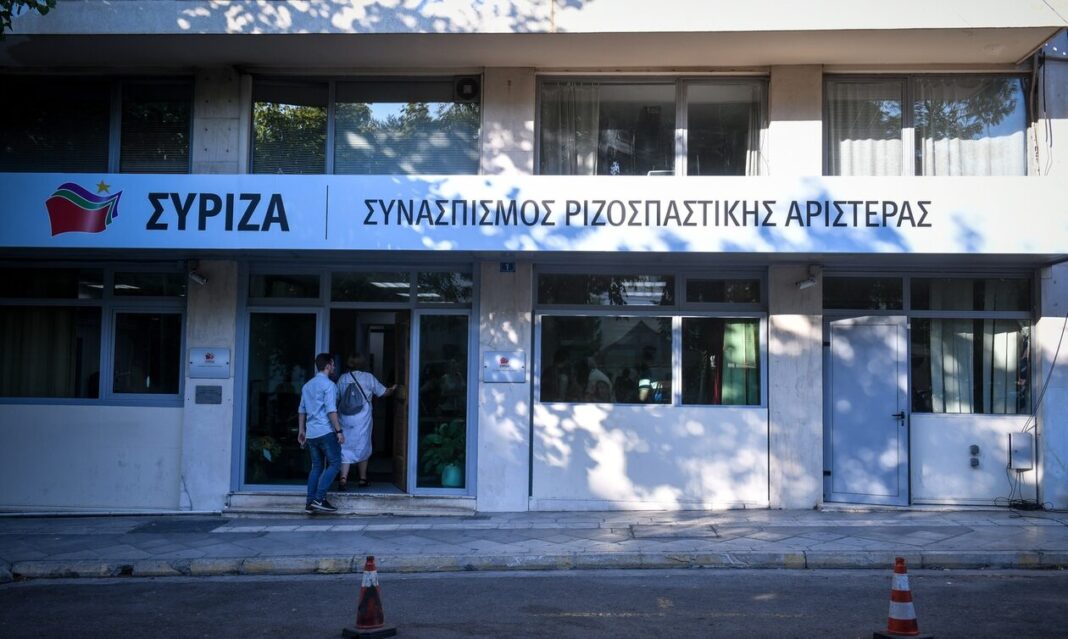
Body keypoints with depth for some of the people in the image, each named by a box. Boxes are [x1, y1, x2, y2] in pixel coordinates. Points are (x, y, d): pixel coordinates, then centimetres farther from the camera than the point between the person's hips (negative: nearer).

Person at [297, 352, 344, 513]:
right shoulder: (328, 385, -8)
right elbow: (331, 410, -16)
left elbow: (301, 410, 20)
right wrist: (339, 431, -15)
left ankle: (310, 503, 7)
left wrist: (301, 430, 25)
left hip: (311, 433, 8)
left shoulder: (307, 385, 17)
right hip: (326, 432, -8)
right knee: (334, 464, -2)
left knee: (316, 466, 12)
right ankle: (319, 499, -12)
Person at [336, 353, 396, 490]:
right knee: (363, 448, 13)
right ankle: (362, 479, 21)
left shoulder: (342, 379, 3)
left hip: (346, 419, 1)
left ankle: (343, 478, -14)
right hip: (363, 419, -1)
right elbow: (383, 392, 7)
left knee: (346, 448, 2)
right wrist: (392, 389, 27)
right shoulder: (368, 377, -1)